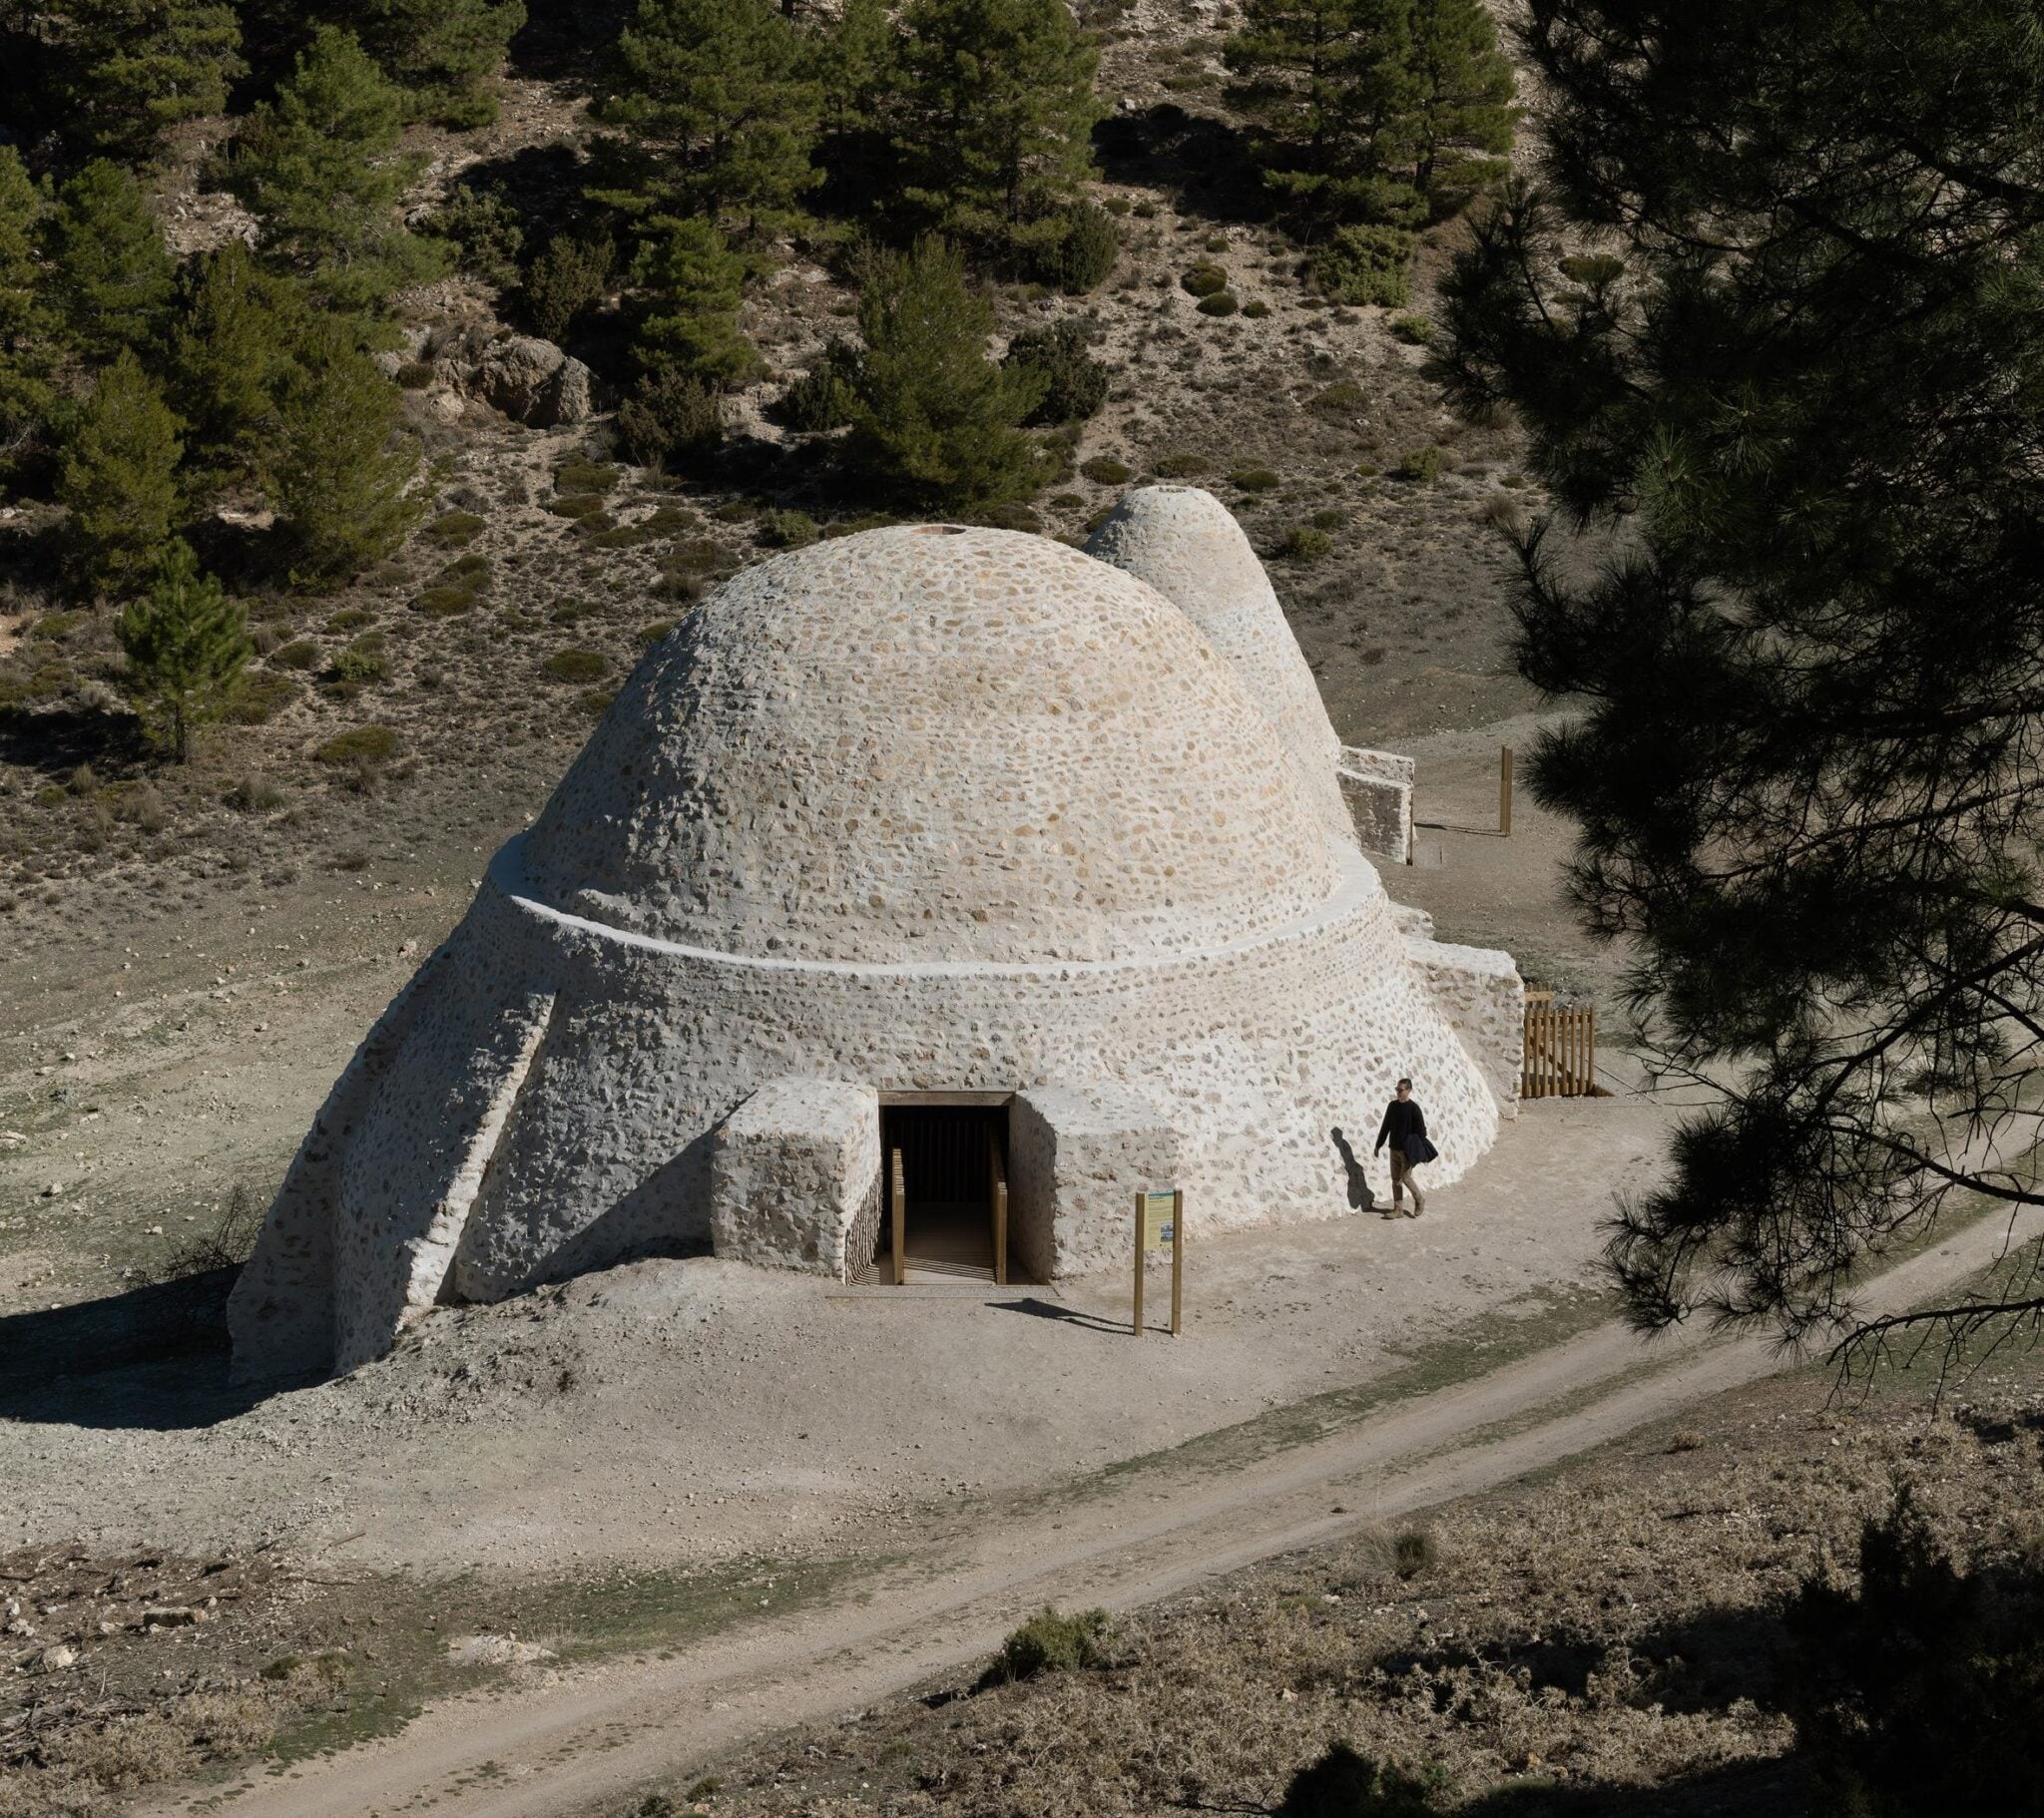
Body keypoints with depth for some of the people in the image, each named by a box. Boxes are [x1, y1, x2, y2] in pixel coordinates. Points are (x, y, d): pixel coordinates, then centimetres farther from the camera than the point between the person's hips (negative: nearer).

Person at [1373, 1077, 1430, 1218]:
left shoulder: (1414, 1108, -10)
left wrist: (1419, 1151, -14)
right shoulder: (1392, 1106, 6)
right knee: (1396, 1179, 6)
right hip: (1394, 1148, 6)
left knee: (1406, 1177, -6)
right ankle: (1398, 1209, 11)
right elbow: (1385, 1127, 14)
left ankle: (1420, 1200, 17)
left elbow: (1421, 1130, -10)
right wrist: (1378, 1145, 14)